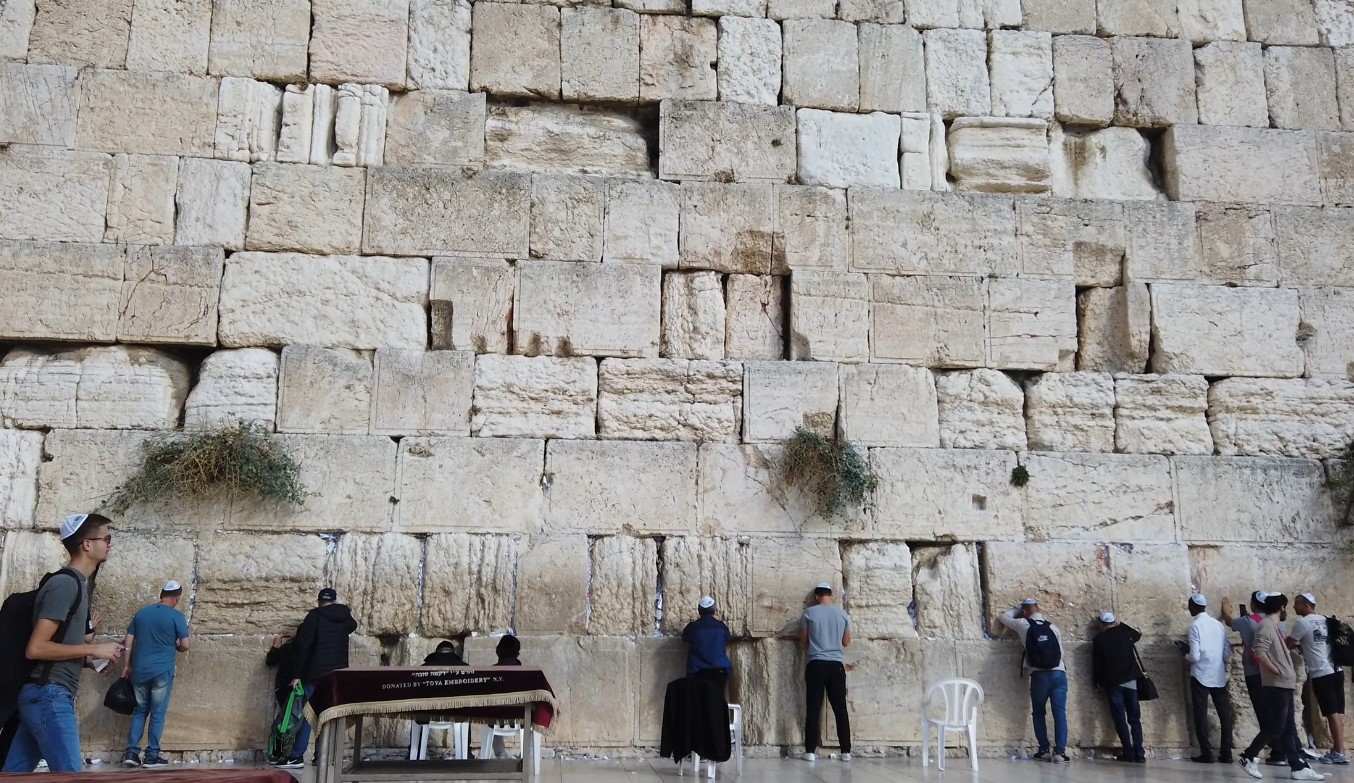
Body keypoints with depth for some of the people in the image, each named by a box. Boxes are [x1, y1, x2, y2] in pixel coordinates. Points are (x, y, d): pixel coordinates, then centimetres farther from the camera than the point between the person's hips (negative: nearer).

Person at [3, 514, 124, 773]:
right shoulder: (65, 584, -14)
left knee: (14, 773, 11)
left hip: (45, 695, 10)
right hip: (49, 696, -10)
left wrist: (94, 654, 10)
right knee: (70, 775, -10)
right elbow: (36, 648, -20)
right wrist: (93, 650, -15)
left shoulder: (75, 583, 16)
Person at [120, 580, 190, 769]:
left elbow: (128, 641, 10)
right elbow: (185, 645, -7)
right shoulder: (176, 616, -6)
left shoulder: (141, 612, 10)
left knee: (140, 711, 14)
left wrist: (127, 665, 16)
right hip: (162, 671, -5)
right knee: (158, 713, 2)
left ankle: (131, 753, 10)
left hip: (139, 671, 5)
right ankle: (152, 756, 4)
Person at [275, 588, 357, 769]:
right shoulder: (345, 618, 11)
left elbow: (303, 646, -10)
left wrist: (297, 674, -8)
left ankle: (297, 757, -5)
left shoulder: (314, 616, -3)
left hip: (316, 674, -4)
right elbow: (353, 625, 36)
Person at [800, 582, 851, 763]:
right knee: (840, 708, 6)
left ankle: (810, 751, -1)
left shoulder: (809, 613, -1)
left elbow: (803, 639, 7)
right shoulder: (843, 614, 6)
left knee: (814, 709, 1)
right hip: (836, 665, 2)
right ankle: (846, 751, 6)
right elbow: (846, 642, 13)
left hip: (816, 665, -2)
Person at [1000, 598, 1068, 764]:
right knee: (1060, 713, 0)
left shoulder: (1023, 625, 6)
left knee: (1039, 713, 13)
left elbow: (1004, 617, 23)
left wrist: (1017, 608, 36)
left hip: (1039, 675, -2)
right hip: (1058, 674, 2)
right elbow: (1060, 651, 12)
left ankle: (1045, 750, 8)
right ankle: (1060, 752, -8)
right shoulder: (1053, 627, 12)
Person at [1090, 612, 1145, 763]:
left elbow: (1096, 663, 0)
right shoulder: (1124, 632, 5)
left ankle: (1128, 752, -4)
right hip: (1130, 680, 2)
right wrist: (1120, 624, 33)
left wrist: (1098, 682, 11)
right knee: (1134, 718, 6)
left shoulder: (1098, 640, -1)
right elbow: (1138, 635, 29)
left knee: (1120, 719, 1)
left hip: (1112, 683, -2)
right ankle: (1139, 753, -2)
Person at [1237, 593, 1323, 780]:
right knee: (1276, 727, -7)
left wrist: (1291, 672, 13)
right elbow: (1259, 652, -24)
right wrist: (1277, 672, -16)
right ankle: (1248, 757, 1)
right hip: (1276, 685, -10)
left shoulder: (1274, 625, 17)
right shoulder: (1266, 625, -12)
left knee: (1288, 728, 7)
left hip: (1284, 685, 10)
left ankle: (1298, 767, 8)